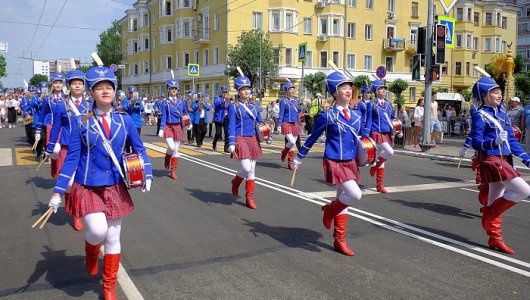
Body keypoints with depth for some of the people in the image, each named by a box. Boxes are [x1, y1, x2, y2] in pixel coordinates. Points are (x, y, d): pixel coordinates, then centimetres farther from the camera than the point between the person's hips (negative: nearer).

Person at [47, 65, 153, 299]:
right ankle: (91, 251, 20)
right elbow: (71, 159, -5)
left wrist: (147, 175, -6)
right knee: (98, 230, -19)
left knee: (113, 238, 8)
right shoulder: (83, 123, -7)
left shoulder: (125, 120, -2)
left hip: (115, 188, 2)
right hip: (87, 188, -2)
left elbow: (139, 149, 7)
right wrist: (57, 192, -6)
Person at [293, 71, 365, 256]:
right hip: (335, 163, -6)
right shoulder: (327, 116, -8)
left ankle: (340, 241, 23)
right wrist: (298, 158, 7)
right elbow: (312, 138, 1)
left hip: (351, 163, 6)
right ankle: (330, 210, 10)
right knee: (355, 195, -19)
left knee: (344, 200, 12)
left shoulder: (357, 115, 8)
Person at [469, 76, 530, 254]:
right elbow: (476, 143, -15)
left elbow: (512, 140, 18)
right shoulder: (480, 116, -9)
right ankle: (490, 214, -1)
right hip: (491, 161, -8)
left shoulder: (501, 114, 15)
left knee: (495, 201, 11)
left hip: (502, 160, 8)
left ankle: (495, 239, 19)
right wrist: (495, 142, -33)